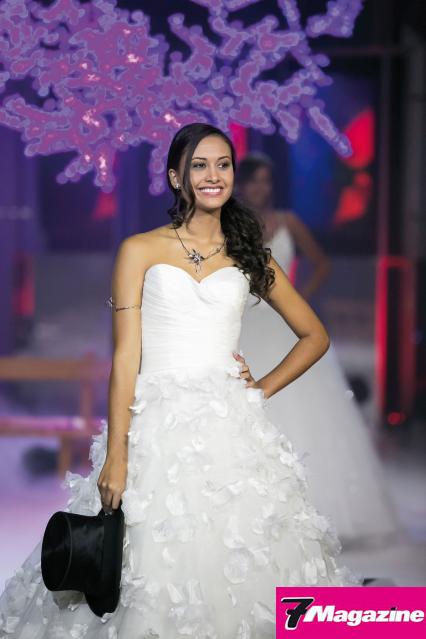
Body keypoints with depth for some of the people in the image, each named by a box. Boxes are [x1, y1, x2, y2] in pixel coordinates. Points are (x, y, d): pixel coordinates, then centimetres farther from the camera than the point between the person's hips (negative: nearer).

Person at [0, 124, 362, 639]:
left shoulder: (249, 257, 13)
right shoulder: (140, 250, 5)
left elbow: (315, 335, 21)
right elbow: (125, 356, -1)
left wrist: (264, 388, 6)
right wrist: (116, 457, -9)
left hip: (232, 431, 2)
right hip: (157, 430, -2)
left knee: (238, 566, -2)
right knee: (156, 567, -5)